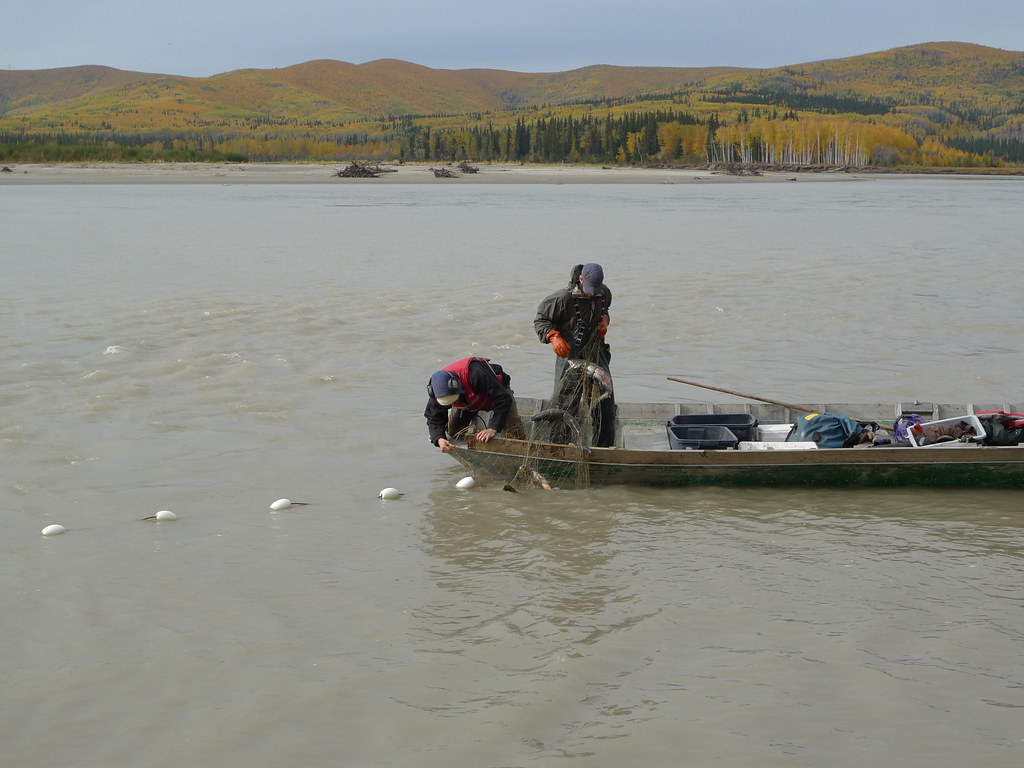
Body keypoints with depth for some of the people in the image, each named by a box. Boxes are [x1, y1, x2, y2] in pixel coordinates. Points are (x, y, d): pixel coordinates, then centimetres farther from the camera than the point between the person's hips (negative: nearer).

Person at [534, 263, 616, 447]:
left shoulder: (604, 293, 1)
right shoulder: (564, 298, -17)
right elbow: (541, 320, -9)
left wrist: (605, 320, 1)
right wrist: (553, 337, -26)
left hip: (597, 356, 5)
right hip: (570, 358, -5)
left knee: (605, 407, 6)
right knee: (564, 405, -4)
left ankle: (604, 448, 18)